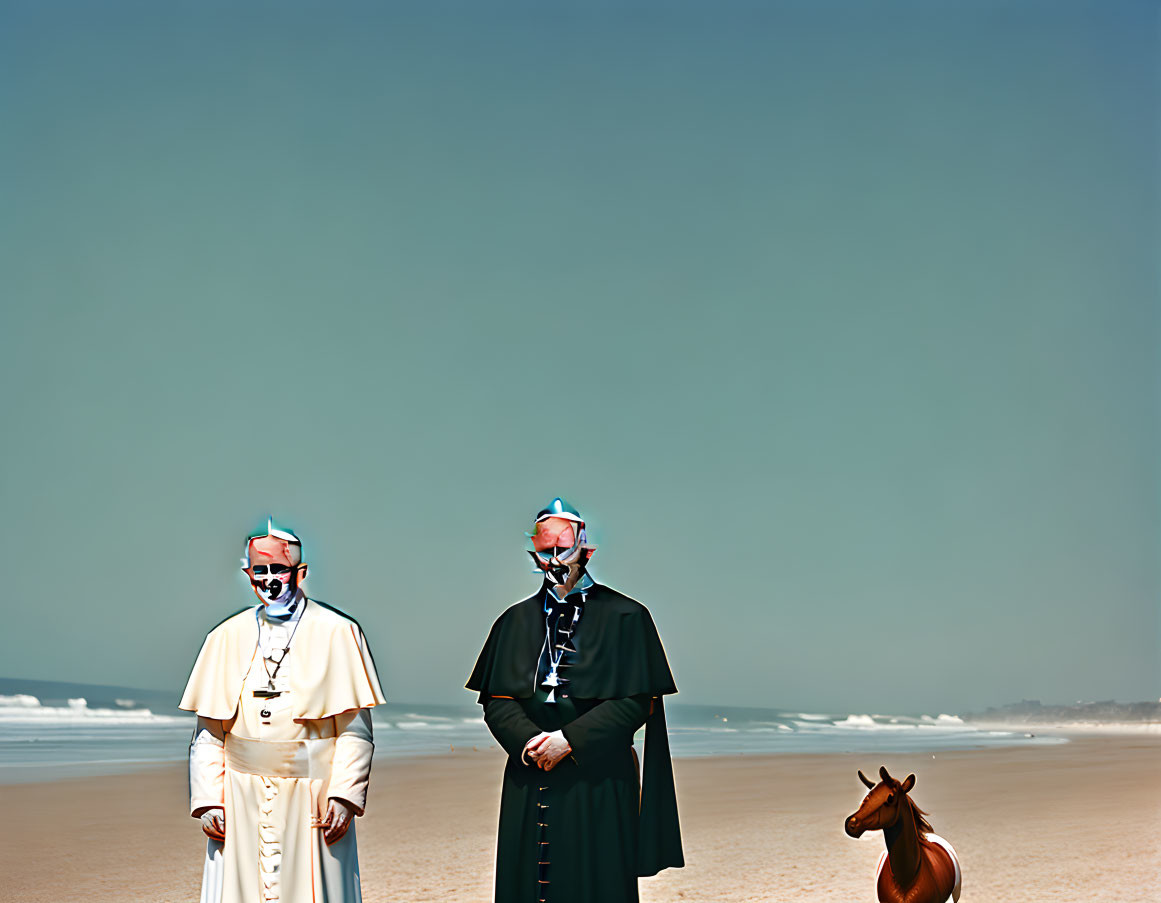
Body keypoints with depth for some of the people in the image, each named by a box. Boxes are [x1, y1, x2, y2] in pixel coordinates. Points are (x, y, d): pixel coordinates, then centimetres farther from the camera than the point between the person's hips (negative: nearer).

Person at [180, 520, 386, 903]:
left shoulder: (336, 634, 0)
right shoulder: (226, 637, 9)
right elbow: (208, 732, 9)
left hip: (311, 801, -2)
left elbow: (355, 731, -2)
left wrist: (344, 795, -11)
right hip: (241, 802, 2)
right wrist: (207, 799, 0)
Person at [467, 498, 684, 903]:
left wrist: (569, 741, -14)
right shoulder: (516, 620, 13)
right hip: (528, 784, 3)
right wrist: (530, 741, -12)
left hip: (599, 783, -3)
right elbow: (496, 699, 7)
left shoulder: (624, 617, 1)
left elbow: (636, 702, -6)